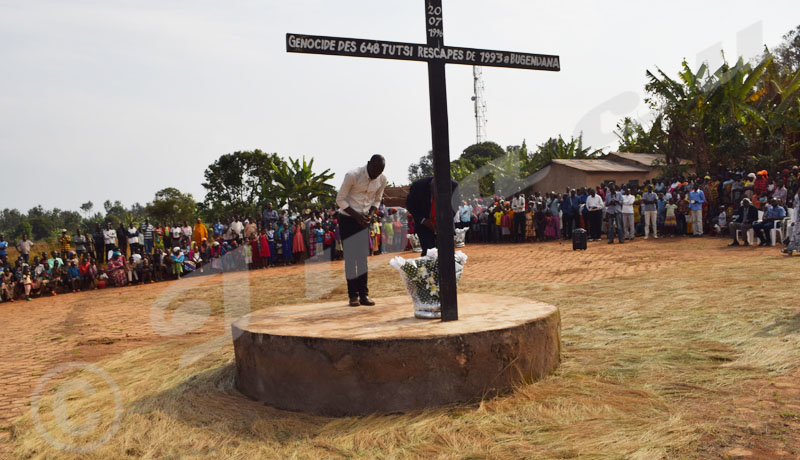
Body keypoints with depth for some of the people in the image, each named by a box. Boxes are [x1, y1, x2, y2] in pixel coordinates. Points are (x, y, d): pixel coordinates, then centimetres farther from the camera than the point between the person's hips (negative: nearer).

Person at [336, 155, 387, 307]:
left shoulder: (382, 180, -5)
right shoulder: (353, 175, -20)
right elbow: (340, 199, -13)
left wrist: (370, 214, -8)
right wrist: (356, 215, -22)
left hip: (363, 219, 4)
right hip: (347, 218, -4)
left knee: (363, 257, 2)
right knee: (350, 256, -6)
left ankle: (364, 294, 5)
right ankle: (353, 295, 0)